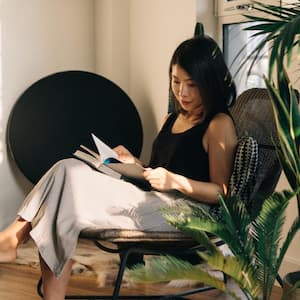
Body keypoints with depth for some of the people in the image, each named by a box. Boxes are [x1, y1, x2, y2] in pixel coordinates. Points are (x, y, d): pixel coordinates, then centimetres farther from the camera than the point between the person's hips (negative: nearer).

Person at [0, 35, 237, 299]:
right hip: (154, 203, 8)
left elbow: (221, 192, -5)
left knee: (71, 179, -22)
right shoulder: (171, 119, 23)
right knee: (68, 170, -17)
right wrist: (135, 165, 6)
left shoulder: (219, 125, -1)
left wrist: (176, 181, -19)